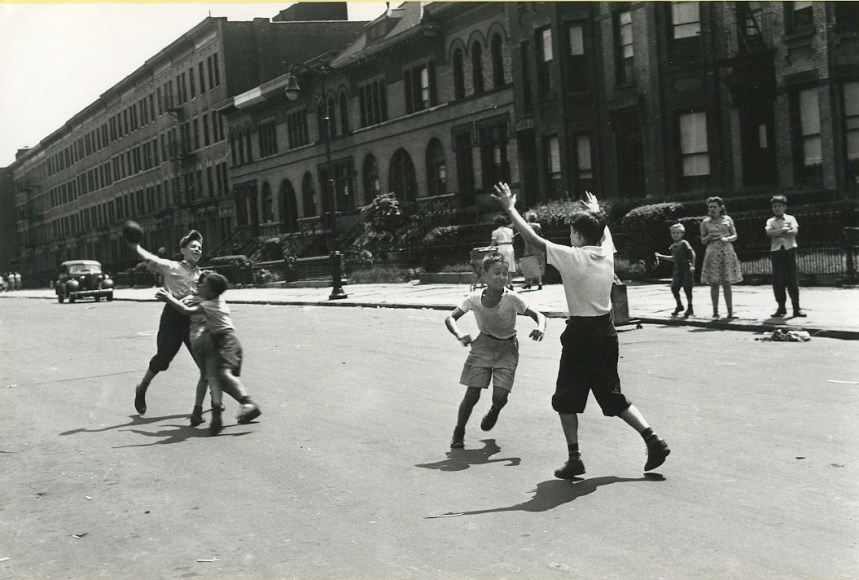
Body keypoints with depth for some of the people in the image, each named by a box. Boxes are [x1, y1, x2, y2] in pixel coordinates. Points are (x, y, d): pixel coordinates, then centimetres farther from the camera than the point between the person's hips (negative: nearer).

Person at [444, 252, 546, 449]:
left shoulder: (511, 298, -20)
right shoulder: (474, 298, -15)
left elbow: (538, 316, -16)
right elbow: (450, 318, -12)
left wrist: (540, 328, -39)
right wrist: (460, 335, -32)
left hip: (507, 348, -1)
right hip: (483, 346, 1)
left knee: (500, 397, -13)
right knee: (472, 394, -5)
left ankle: (494, 410, 25)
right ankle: (458, 433, 16)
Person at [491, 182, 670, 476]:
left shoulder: (572, 257, -15)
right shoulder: (607, 252, 2)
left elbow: (533, 238, -12)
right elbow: (604, 231, 27)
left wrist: (510, 208, -2)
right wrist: (596, 211, 46)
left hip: (581, 333, -6)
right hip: (606, 330, 6)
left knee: (566, 399, 8)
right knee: (612, 395, 17)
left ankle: (574, 458, 6)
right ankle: (653, 440, 6)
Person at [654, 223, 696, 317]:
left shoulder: (684, 243, -8)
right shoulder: (673, 246, 12)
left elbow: (692, 253, -14)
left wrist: (692, 265, -22)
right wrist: (661, 256, 22)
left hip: (686, 267, -7)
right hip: (677, 268, 7)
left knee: (687, 288, -4)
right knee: (674, 287, 2)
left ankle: (690, 308, 8)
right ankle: (679, 306, 21)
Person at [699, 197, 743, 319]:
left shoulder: (727, 219, 8)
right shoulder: (705, 222, 7)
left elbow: (735, 236, 10)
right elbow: (703, 241, 11)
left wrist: (727, 239, -10)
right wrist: (710, 236, -9)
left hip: (727, 252, 0)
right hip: (712, 254, 0)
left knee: (726, 284, -2)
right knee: (714, 284, -2)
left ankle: (730, 311, 1)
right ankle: (715, 311, 3)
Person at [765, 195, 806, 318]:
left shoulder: (790, 218, 9)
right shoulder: (770, 221, 11)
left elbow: (795, 232, -8)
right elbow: (769, 232, -9)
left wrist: (777, 234, -9)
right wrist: (784, 230, -12)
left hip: (790, 249, -1)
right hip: (776, 251, 1)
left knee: (793, 279, -3)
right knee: (778, 280, 0)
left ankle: (796, 308, 0)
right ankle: (781, 307, 8)